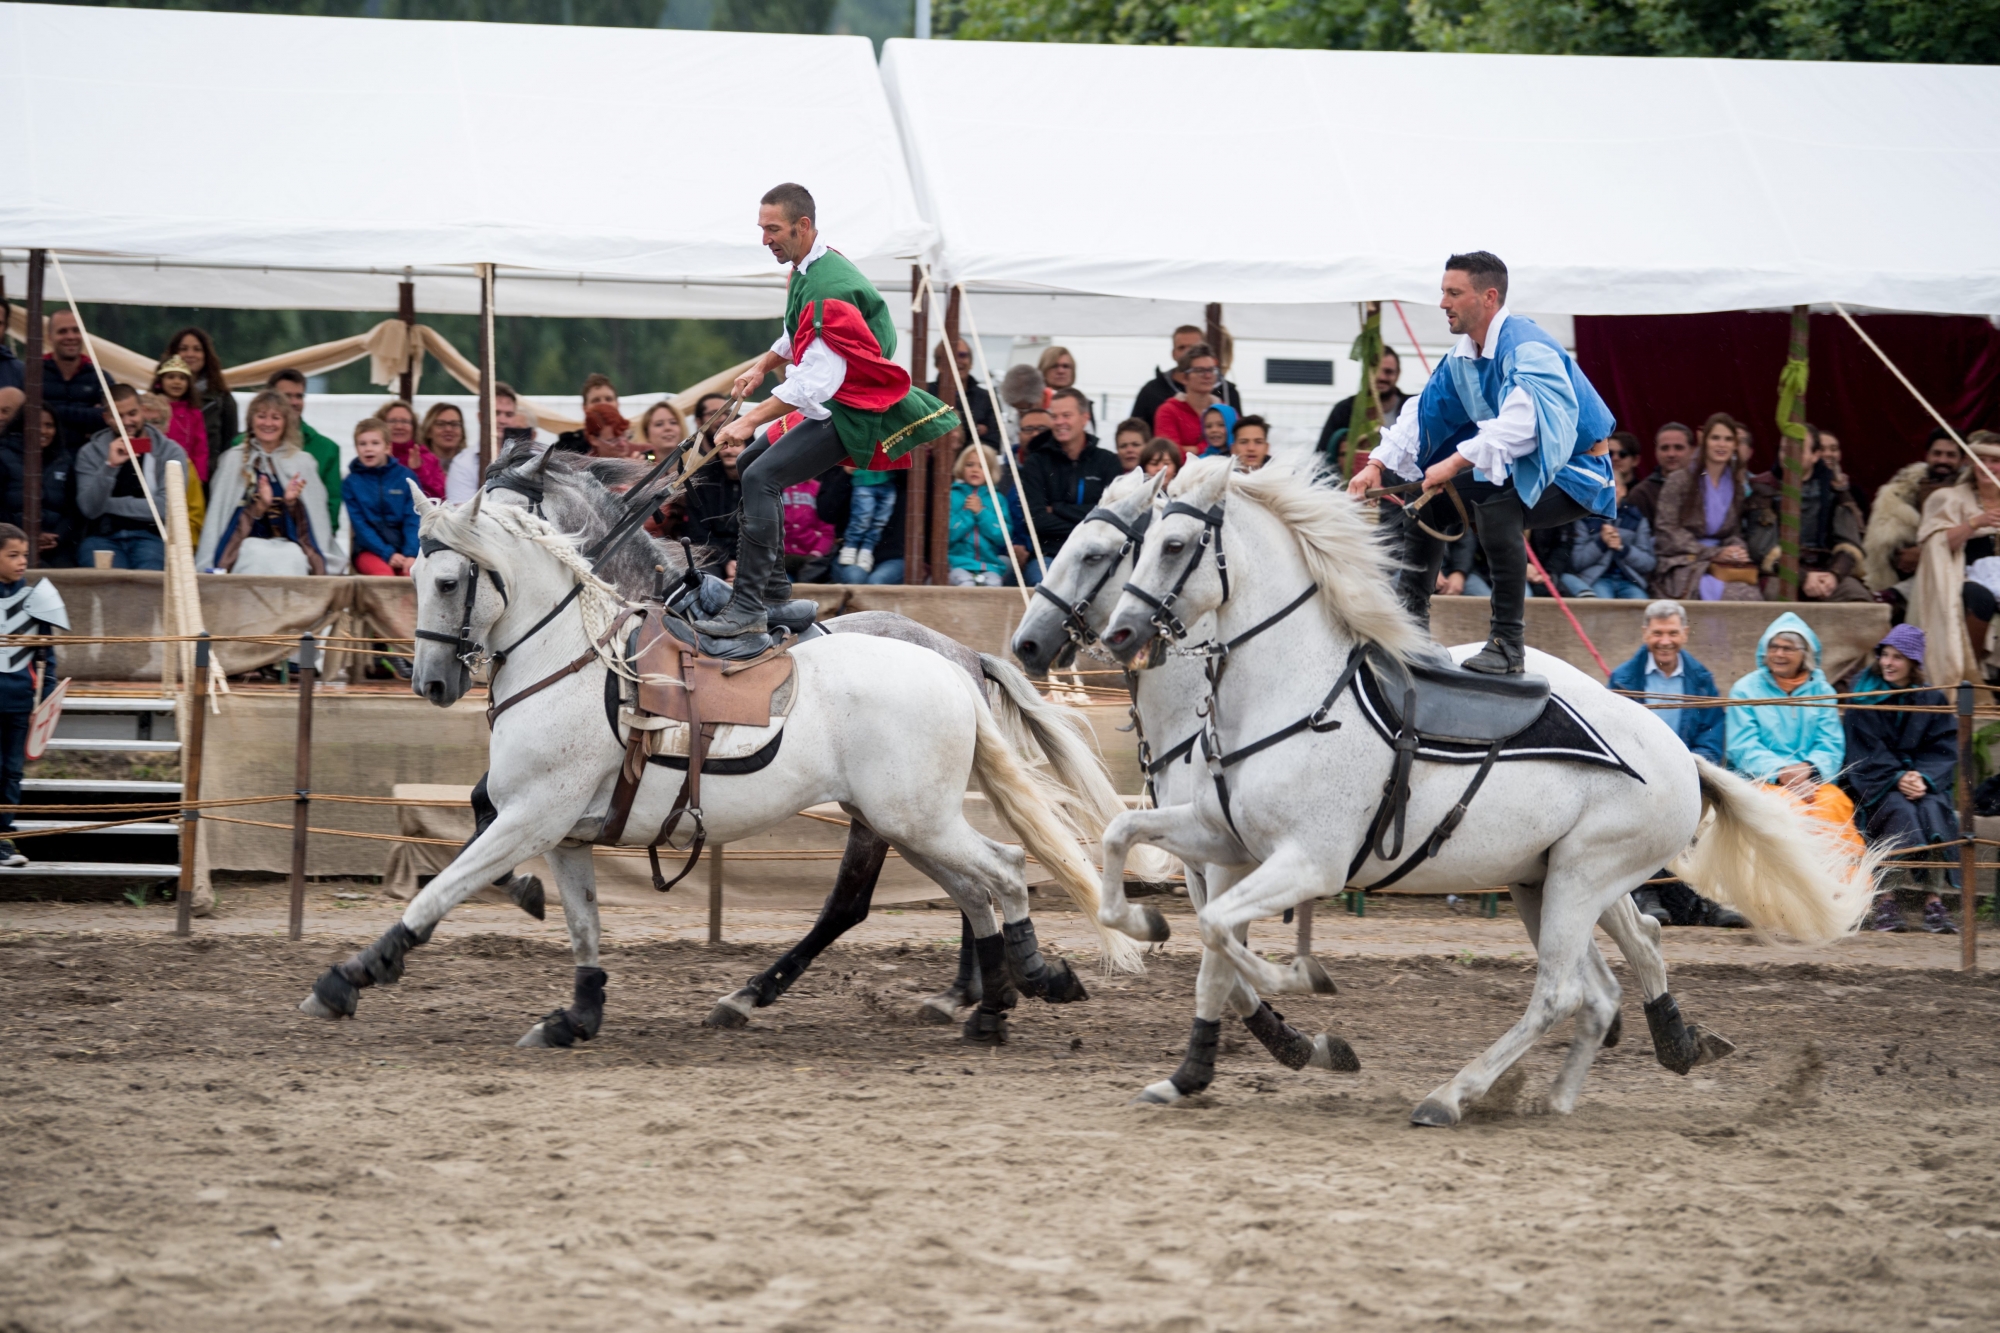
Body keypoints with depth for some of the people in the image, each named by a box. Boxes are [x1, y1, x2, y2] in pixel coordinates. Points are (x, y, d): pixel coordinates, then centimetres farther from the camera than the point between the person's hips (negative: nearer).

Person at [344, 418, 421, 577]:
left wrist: (411, 555, -14)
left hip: (403, 546, 1)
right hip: (370, 550, -1)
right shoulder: (352, 482, 4)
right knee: (382, 571, -33)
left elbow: (413, 521, 2)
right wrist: (387, 554, -12)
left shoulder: (406, 477, 6)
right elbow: (360, 525, -1)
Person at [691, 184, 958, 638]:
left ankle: (749, 606, -23)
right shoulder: (807, 269, 7)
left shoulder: (829, 287, -26)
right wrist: (763, 365, 16)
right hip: (825, 404, 11)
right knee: (751, 462, 20)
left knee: (761, 476, -22)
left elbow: (815, 380, -30)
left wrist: (751, 420, -30)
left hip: (849, 413, -11)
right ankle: (772, 584, 26)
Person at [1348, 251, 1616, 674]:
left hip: (1576, 474, -10)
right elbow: (1426, 414, 9)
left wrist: (1456, 463, -44)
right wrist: (1377, 466, -3)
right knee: (1425, 496, 8)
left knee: (1495, 505, -36)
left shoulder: (1528, 350, -26)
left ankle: (1508, 645, -31)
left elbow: (1520, 424, -41)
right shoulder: (1464, 355, 4)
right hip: (1515, 469, 10)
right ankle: (1409, 616, 19)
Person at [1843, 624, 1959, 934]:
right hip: (1875, 783, -2)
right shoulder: (1865, 696, 5)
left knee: (1931, 808, -31)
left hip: (1924, 778, 2)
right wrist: (1897, 778, -19)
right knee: (1902, 810, -33)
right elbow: (1867, 751, -4)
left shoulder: (1932, 700, 11)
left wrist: (1923, 778, -18)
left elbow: (1943, 750, 2)